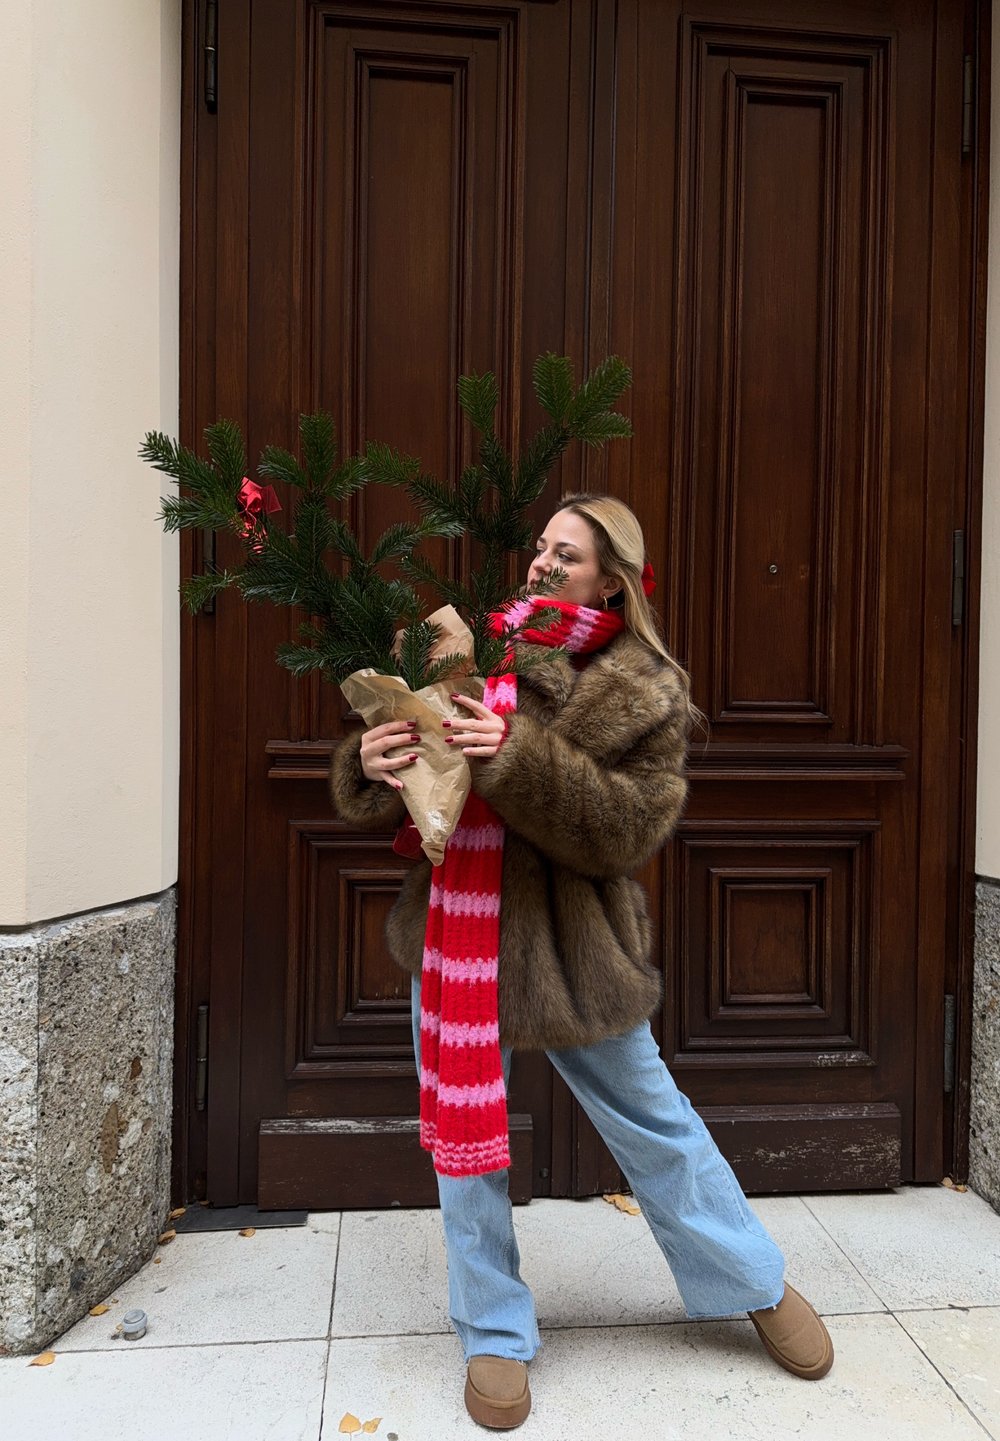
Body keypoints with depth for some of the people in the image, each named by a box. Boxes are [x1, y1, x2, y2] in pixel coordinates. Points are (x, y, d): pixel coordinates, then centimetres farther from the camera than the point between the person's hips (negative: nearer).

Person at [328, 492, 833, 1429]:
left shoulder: (645, 694, -8)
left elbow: (627, 830, -19)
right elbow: (381, 803, 4)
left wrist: (522, 758, -31)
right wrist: (370, 764, -20)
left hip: (572, 946, -3)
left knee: (655, 1124, 14)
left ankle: (758, 1284, 41)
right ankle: (496, 1336, 37)